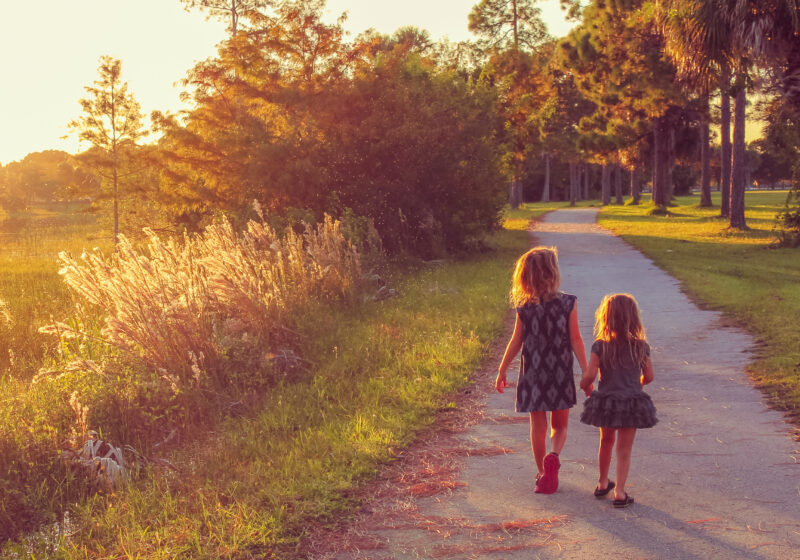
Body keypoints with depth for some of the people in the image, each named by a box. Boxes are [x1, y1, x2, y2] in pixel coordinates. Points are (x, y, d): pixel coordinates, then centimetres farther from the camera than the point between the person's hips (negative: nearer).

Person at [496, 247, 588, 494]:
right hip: (561, 373, 0)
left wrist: (502, 371, 12)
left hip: (533, 374, 0)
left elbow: (516, 343, -1)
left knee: (538, 427, 11)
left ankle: (543, 474, 18)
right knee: (560, 426, 13)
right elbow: (575, 340, -7)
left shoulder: (524, 308, -6)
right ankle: (553, 456, -15)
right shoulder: (568, 303, -9)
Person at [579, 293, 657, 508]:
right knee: (624, 450, 9)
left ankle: (603, 483, 37)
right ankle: (619, 492, 4)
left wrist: (586, 388, 4)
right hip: (633, 403, -1)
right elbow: (649, 376, 1)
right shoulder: (640, 346, -8)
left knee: (606, 442, 23)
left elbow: (589, 375, -18)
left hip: (605, 401, 1)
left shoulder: (600, 346, -14)